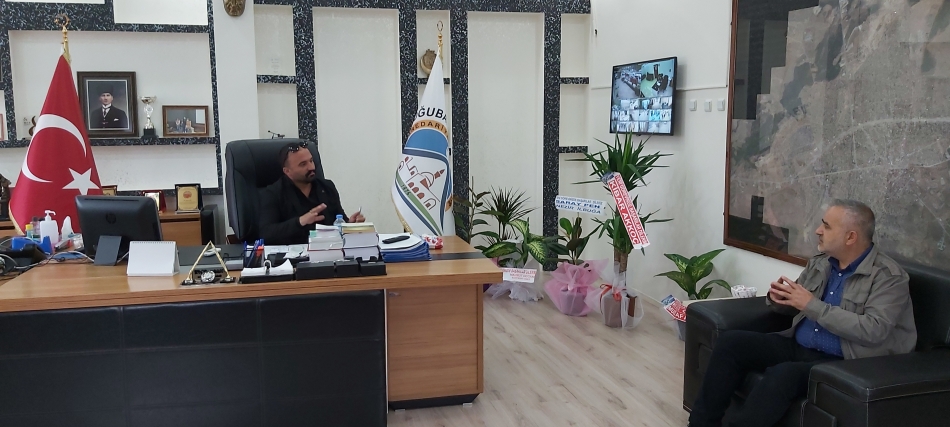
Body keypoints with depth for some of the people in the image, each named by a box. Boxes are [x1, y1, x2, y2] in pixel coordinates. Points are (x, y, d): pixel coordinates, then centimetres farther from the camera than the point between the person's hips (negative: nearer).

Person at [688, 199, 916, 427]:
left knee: (784, 374, -35)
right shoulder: (819, 263, 10)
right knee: (730, 341, -10)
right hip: (798, 346, 7)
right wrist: (778, 299, -6)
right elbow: (793, 306, 20)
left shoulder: (889, 276, -10)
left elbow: (874, 331, -24)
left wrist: (812, 305, -23)